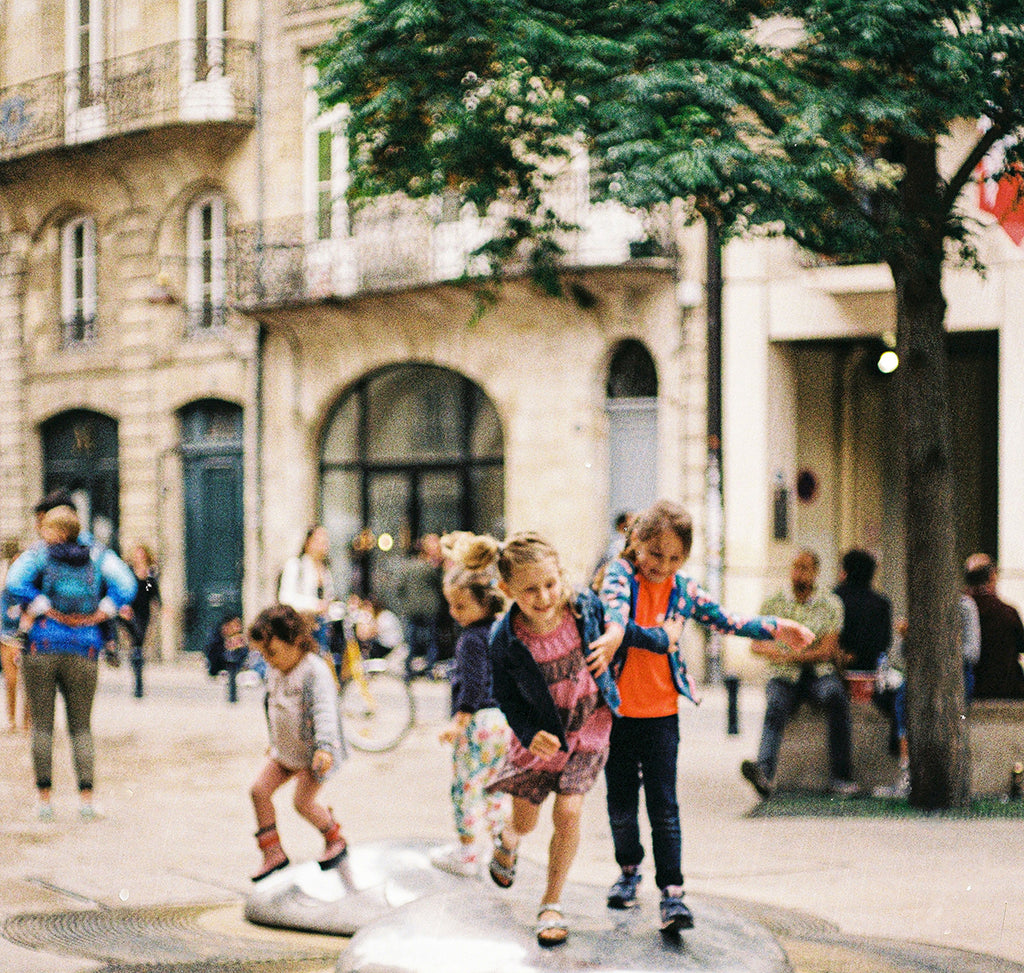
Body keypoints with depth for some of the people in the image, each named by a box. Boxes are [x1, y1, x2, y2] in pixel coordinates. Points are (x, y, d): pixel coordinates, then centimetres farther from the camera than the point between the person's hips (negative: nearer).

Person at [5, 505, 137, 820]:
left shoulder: (37, 555, 0)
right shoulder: (98, 558, 6)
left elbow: (16, 583, -17)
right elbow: (126, 586, -6)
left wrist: (38, 609, -7)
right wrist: (98, 615, -3)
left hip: (42, 644, -2)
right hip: (84, 649, 2)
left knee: (41, 724, 5)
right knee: (81, 726, 8)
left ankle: (45, 797, 2)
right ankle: (86, 796, -3)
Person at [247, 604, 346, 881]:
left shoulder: (315, 672, -22)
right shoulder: (275, 672, 5)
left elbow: (324, 712, -32)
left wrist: (324, 747, -43)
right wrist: (274, 740, 28)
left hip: (312, 752, -8)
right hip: (285, 749, 8)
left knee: (303, 801, -11)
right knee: (259, 790, -2)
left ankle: (335, 839, 17)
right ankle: (273, 853, 7)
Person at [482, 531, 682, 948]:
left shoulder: (584, 606, -22)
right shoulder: (505, 640, -25)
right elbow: (506, 696, -10)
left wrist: (659, 638, 17)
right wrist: (531, 735, -25)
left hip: (588, 725, 0)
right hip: (540, 733, 0)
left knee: (568, 812, -11)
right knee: (525, 819, 14)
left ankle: (552, 904, 7)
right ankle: (507, 840, 55)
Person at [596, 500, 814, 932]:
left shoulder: (683, 589, 4)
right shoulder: (621, 574, -6)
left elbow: (727, 621, 14)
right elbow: (614, 601, -29)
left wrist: (777, 629, 6)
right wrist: (616, 630, -51)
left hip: (662, 714, 1)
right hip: (618, 711, -1)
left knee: (663, 806, -5)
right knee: (621, 804, 10)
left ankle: (672, 892, -4)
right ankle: (629, 869, 33)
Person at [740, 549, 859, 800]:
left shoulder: (830, 604, 6)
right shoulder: (773, 605, 10)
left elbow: (827, 651, -4)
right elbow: (757, 645, 3)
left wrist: (789, 655, -16)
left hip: (820, 674, 0)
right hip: (785, 677, 0)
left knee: (835, 696, -34)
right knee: (776, 706, -33)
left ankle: (840, 778, -33)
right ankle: (764, 772, -57)